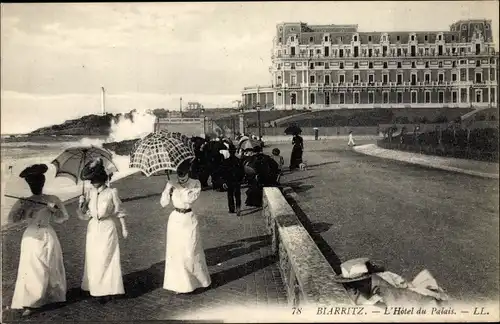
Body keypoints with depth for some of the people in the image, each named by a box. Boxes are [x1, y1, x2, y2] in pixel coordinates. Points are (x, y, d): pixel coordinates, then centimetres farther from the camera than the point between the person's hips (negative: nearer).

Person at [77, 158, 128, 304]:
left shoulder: (111, 192, -11)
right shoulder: (90, 193, 0)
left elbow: (119, 211, -3)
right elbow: (83, 214, 4)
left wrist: (124, 228, -1)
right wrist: (81, 204, -15)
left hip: (107, 228, -4)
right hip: (93, 228, 4)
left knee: (106, 259, 1)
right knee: (93, 259, 10)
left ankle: (106, 291, 13)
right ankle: (95, 288, 26)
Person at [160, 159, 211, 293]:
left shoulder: (195, 184, -6)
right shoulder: (171, 184, 0)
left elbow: (190, 199, -22)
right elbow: (163, 203, -5)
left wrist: (181, 187, -17)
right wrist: (168, 189, -18)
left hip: (189, 219, -2)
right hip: (175, 219, 3)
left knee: (191, 252, 1)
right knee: (175, 251, 4)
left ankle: (198, 279, 22)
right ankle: (179, 283, 17)